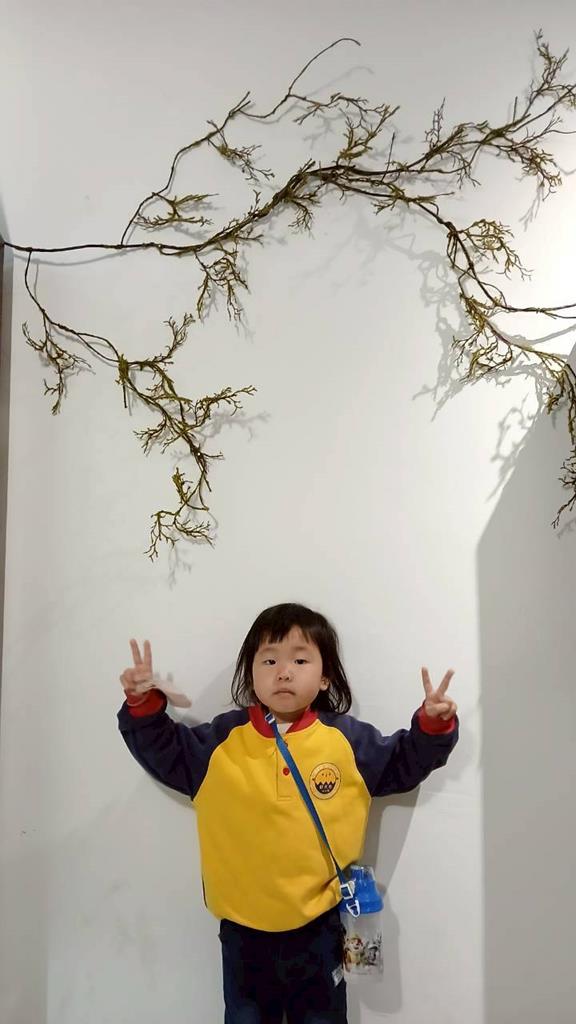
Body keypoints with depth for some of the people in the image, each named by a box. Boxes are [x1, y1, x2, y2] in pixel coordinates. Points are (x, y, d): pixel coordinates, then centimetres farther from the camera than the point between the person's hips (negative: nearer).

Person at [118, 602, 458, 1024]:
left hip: (318, 926, 0)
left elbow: (403, 764, 3)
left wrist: (432, 726, -13)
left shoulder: (347, 738, -7)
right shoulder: (223, 739, -7)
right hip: (243, 928, 1)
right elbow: (166, 752, 2)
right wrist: (144, 706, -14)